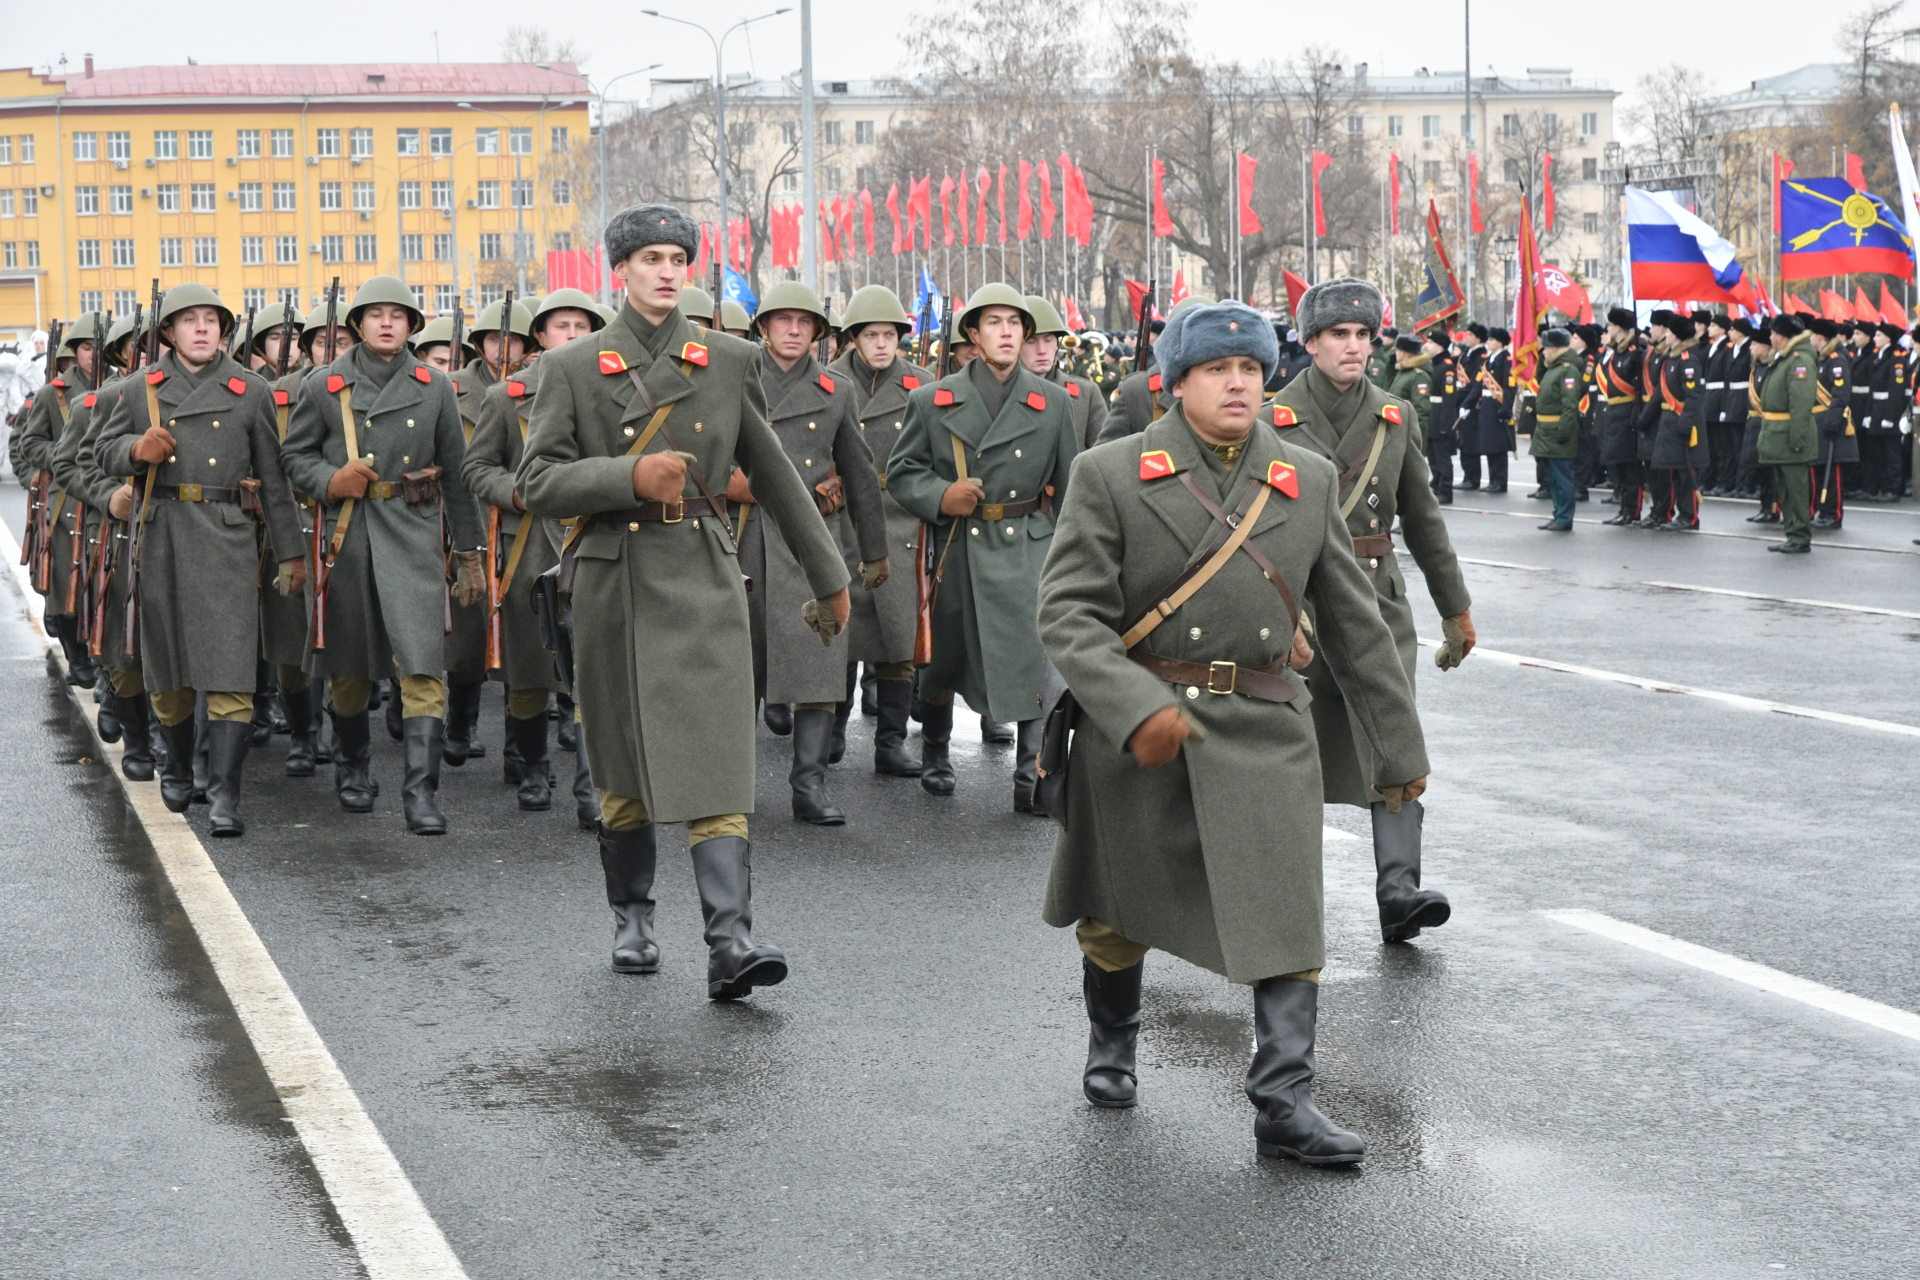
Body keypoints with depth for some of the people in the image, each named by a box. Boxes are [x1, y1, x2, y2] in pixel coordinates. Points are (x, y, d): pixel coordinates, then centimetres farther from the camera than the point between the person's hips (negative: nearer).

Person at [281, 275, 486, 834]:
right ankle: (351, 767, 34)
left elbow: (456, 473, 10)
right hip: (347, 531, 1)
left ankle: (421, 790, -14)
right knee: (348, 663, 12)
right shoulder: (324, 386, 5)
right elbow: (295, 453, 12)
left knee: (422, 661, -13)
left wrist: (469, 553, 10)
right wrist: (330, 480, -10)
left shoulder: (434, 387, 7)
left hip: (413, 532, -1)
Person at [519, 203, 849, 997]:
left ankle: (730, 941, -16)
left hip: (705, 581, 0)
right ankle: (632, 917, 29)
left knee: (717, 755, -10)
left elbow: (774, 476, 14)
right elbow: (539, 483, -3)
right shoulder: (575, 369, 3)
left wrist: (828, 575, 17)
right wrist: (630, 476, -19)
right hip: (615, 583, 0)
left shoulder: (731, 361, 8)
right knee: (623, 764, 10)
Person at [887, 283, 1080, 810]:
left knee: (1036, 661, -12)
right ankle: (935, 754, 36)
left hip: (1029, 549, 0)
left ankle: (1031, 776, -5)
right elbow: (901, 470, 8)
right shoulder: (933, 401, 4)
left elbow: (1069, 485, 12)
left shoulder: (1053, 401, 7)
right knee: (943, 658, 12)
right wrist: (939, 496, -12)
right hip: (957, 549, 0)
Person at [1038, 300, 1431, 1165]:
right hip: (1135, 730, -1)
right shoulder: (1111, 475, -3)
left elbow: (1353, 622, 13)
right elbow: (1067, 611, -10)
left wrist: (1399, 745, 15)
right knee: (1118, 909, 14)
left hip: (1264, 729, 2)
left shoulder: (1309, 481, 7)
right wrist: (1134, 707, -24)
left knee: (1286, 914, -8)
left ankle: (1283, 1104, -3)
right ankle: (1111, 1045, 40)